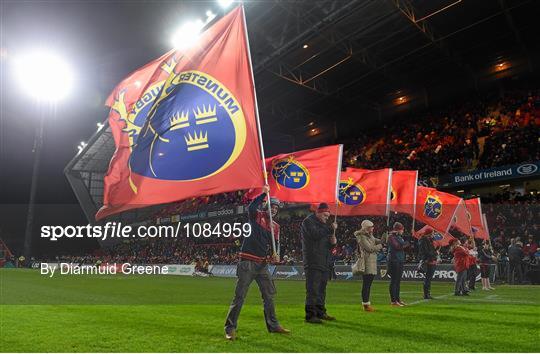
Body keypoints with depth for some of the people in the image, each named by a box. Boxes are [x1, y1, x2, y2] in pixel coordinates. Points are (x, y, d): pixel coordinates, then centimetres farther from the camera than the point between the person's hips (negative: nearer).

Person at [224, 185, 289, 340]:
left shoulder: (275, 226, 14)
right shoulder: (257, 216, -2)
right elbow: (251, 208, -25)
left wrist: (275, 255, -11)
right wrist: (264, 194, -27)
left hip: (262, 264, 6)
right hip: (247, 262, -6)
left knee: (269, 295, 12)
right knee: (239, 296, -6)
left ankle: (273, 325, 26)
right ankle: (230, 328, 3)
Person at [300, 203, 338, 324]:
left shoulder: (323, 225, 22)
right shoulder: (308, 222, -4)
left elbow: (328, 244, 26)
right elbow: (315, 234, -22)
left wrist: (333, 242, 3)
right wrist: (331, 229, -19)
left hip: (324, 263, 9)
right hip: (313, 263, -9)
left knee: (321, 290, 15)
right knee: (312, 290, -9)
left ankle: (320, 312, 24)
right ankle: (310, 315, -5)